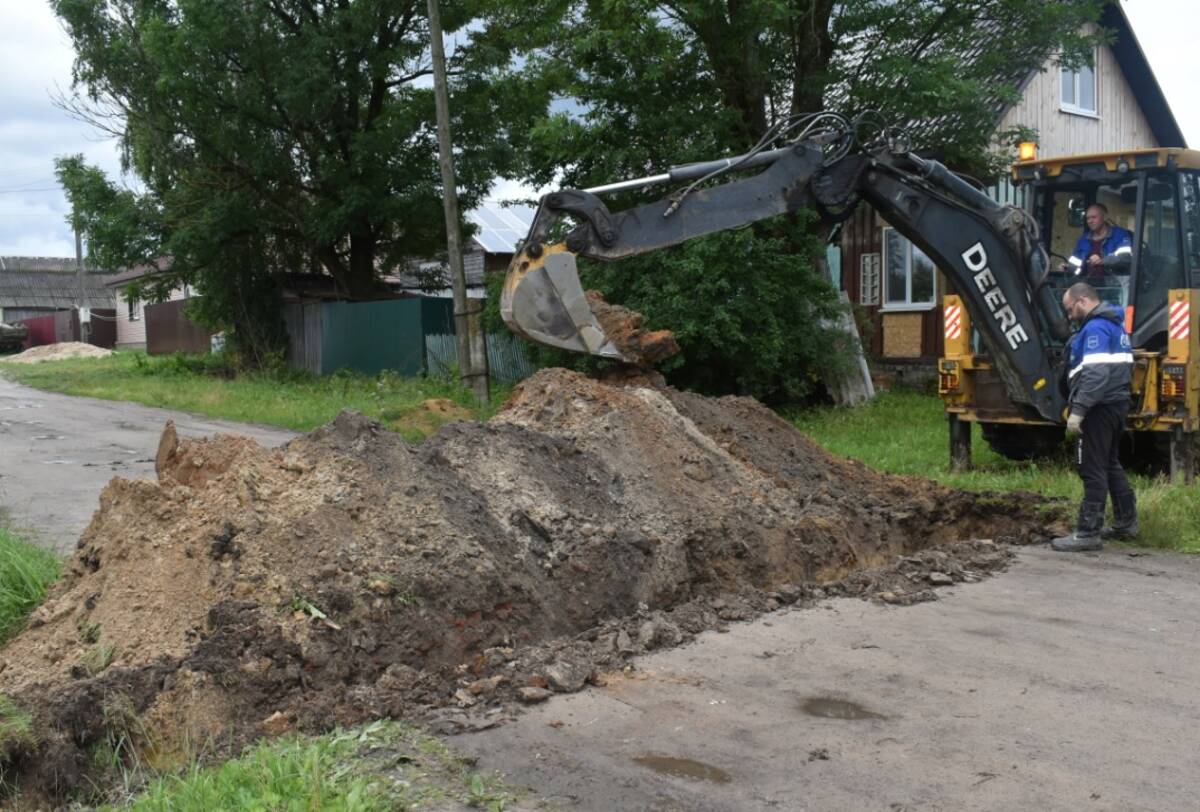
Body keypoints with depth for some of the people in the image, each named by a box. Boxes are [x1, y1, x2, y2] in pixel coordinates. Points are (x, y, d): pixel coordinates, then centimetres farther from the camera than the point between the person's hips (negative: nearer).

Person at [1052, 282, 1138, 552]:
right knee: (1110, 464, 20)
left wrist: (1077, 409, -28)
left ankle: (1088, 533, -6)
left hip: (1100, 407, -10)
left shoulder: (1096, 327, -15)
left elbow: (1095, 373, -26)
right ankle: (1126, 522, 28)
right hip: (1116, 403, 10)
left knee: (1093, 469, -8)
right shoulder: (1114, 324, 18)